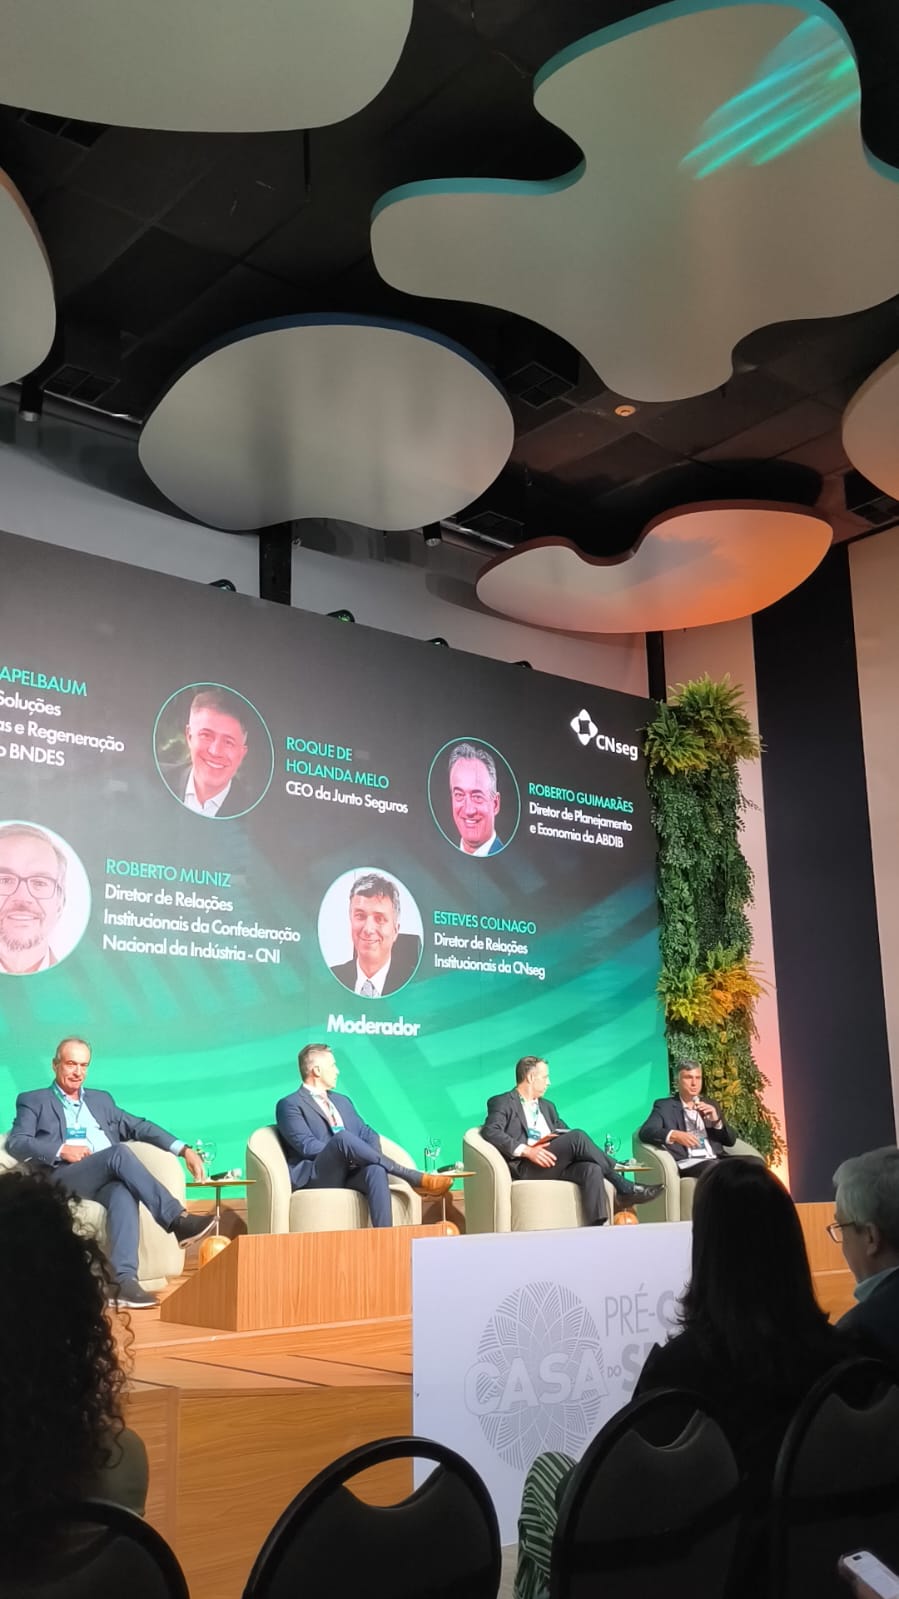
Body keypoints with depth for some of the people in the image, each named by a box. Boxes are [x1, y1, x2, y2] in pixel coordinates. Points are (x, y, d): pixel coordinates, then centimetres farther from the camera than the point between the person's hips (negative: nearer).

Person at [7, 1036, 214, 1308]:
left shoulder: (101, 1099, 29)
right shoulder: (33, 1101, 18)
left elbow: (140, 1127, 20)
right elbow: (16, 1143, 2)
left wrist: (184, 1149, 6)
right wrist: (61, 1150, -13)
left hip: (109, 1177, 3)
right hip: (63, 1178, -3)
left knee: (124, 1193, -35)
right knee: (120, 1152, -33)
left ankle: (124, 1280, -49)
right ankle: (178, 1221, -37)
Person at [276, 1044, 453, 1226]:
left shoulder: (342, 1101, 26)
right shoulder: (289, 1105, 3)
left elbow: (368, 1134, 17)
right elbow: (307, 1146, -10)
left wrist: (374, 1158, -6)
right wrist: (344, 1151, -18)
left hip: (349, 1173, 5)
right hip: (314, 1177, -5)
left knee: (375, 1169, -31)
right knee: (343, 1137, -33)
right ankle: (416, 1178, -30)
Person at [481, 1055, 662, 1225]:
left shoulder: (547, 1106, 29)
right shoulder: (502, 1103, 7)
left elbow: (567, 1132, 23)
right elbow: (490, 1131, -10)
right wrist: (526, 1151, -22)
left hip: (558, 1163, 6)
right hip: (526, 1166, -6)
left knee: (591, 1169, -27)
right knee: (577, 1136, -26)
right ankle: (624, 1188, -18)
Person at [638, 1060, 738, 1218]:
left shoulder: (710, 1105, 24)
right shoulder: (664, 1106, 10)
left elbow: (731, 1141, 20)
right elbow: (645, 1132, -7)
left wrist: (716, 1120, -1)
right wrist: (674, 1135, -26)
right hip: (687, 1163, -4)